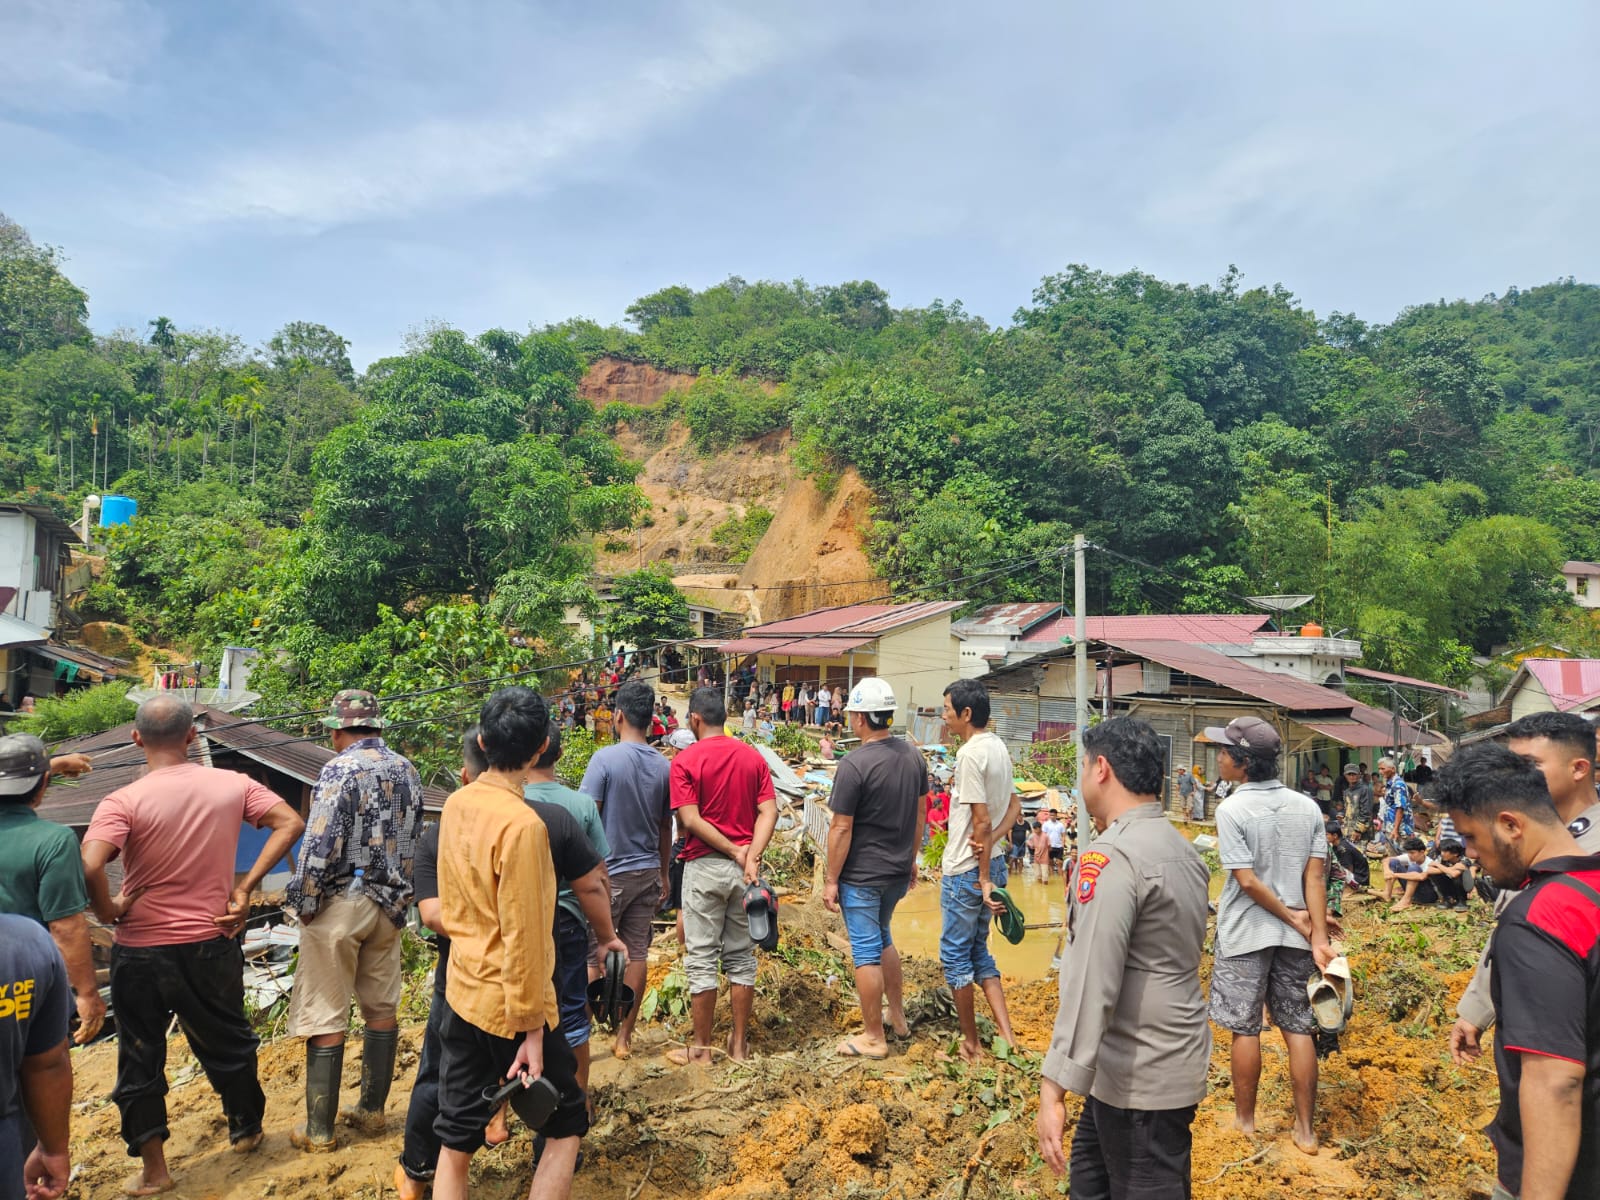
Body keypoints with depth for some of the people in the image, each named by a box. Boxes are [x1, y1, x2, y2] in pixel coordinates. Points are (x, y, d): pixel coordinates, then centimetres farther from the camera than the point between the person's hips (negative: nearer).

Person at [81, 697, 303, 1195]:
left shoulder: (124, 802, -17)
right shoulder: (232, 785, -7)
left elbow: (89, 866, -30)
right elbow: (290, 823, -9)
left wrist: (108, 911, -12)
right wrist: (245, 886, -6)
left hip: (141, 949, -2)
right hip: (211, 943, 3)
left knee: (140, 1057, 16)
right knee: (227, 1042, 22)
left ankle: (153, 1169, 26)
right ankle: (246, 1130, 40)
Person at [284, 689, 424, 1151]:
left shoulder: (340, 770, -15)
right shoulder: (406, 770, 5)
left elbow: (321, 845, -19)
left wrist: (305, 904, -7)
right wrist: (399, 897, 18)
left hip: (339, 905, -6)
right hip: (388, 905, 7)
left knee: (325, 1019, 3)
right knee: (382, 1008, 15)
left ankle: (319, 1130, 11)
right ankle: (371, 1109, 25)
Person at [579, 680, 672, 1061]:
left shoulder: (605, 759, -14)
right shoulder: (663, 766, 1)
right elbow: (665, 826, 9)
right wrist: (664, 874, 19)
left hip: (609, 872, -5)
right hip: (647, 871, 5)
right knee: (636, 952, 10)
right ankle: (624, 1036, 19)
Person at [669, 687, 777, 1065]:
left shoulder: (686, 760, -10)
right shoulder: (753, 757, 3)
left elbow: (690, 820, -17)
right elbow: (769, 811, -6)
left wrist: (734, 851, -12)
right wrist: (751, 856, -14)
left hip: (704, 866, -4)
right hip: (744, 868, 4)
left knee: (701, 959, 6)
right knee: (741, 957, 13)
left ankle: (701, 1048, 15)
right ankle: (739, 1044, 22)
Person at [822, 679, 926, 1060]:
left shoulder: (855, 764, -21)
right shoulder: (913, 755, 0)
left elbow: (841, 829, -18)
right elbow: (919, 814, 10)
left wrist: (831, 881, -10)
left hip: (862, 876, -7)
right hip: (899, 871, 7)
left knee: (867, 951, 5)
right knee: (883, 939, 25)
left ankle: (874, 1038, 16)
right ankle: (898, 1018, 35)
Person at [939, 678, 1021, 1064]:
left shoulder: (971, 753, -20)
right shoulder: (998, 747, 8)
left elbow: (982, 821, -21)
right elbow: (1014, 806, 11)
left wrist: (983, 879, -15)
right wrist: (993, 839, -6)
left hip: (966, 870, -9)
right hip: (992, 863, 9)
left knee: (955, 954, 7)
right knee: (978, 951, 18)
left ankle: (971, 1044, 18)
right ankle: (1007, 1037, 14)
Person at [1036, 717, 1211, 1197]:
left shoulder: (1112, 855, -21)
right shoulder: (1183, 847, 9)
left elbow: (1091, 982, -27)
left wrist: (1054, 1088, -26)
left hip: (1141, 1078, -9)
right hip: (1177, 1060, 9)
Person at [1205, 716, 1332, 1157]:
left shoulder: (1231, 810, -15)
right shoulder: (1307, 807, -1)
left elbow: (1247, 881, -17)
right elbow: (1314, 877, -4)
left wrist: (1295, 919, -7)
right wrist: (1318, 937, -5)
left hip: (1245, 936, -4)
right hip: (1294, 937, 5)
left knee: (1245, 1029, 8)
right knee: (1299, 1028, 12)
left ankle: (1244, 1119, 22)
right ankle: (1305, 1129, 19)